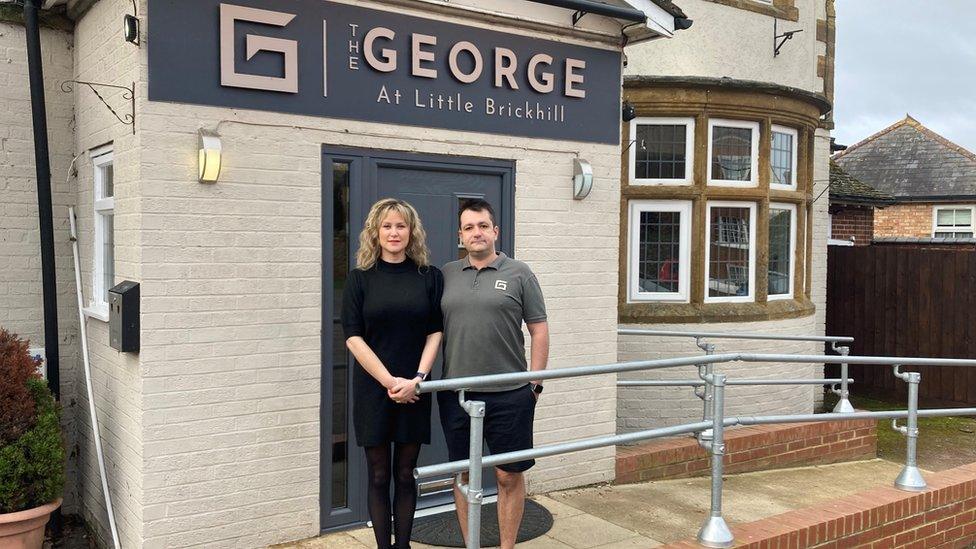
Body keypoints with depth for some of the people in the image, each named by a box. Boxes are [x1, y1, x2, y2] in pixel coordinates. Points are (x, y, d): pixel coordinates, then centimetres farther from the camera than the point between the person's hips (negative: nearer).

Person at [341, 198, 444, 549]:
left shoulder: (430, 276, 3)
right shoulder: (361, 278, 0)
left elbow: (435, 332, 1)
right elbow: (353, 337, -5)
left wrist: (417, 378, -11)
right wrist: (389, 381, -13)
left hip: (414, 391, 1)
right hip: (374, 389, -1)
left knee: (405, 475, 9)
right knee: (379, 476, 7)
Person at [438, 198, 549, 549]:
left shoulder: (518, 274, 1)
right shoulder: (446, 275, 9)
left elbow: (539, 330, 1)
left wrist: (536, 383, -3)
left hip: (508, 395, -3)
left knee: (509, 476, 4)